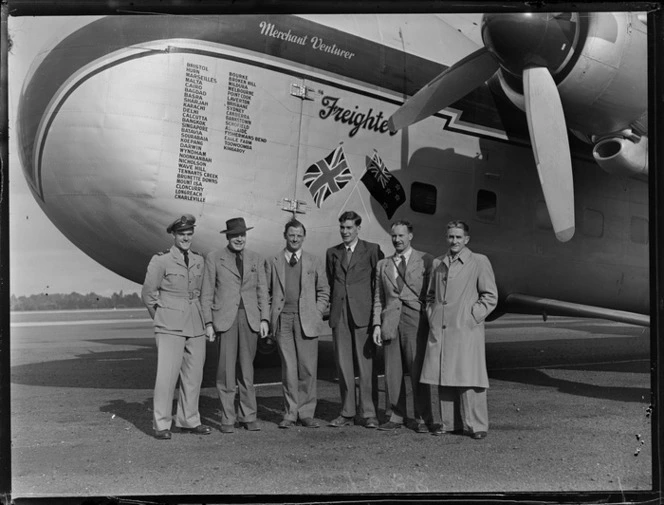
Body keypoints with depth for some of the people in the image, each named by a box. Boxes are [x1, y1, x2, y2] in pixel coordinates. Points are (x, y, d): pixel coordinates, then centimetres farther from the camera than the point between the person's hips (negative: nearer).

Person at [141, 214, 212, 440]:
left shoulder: (198, 260, 11)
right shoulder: (161, 260, -4)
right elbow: (147, 293, 1)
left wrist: (204, 319, 14)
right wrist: (161, 318, 5)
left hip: (195, 326, 5)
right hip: (170, 327, -5)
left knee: (194, 375, 8)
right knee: (166, 374, -7)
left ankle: (188, 421, 20)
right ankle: (161, 424, 1)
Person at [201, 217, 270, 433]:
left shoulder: (257, 260, 12)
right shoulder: (214, 258, 3)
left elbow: (262, 292, 11)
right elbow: (206, 293, 2)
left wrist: (264, 319, 1)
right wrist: (208, 323, -4)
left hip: (250, 318, 2)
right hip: (224, 318, -2)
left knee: (247, 369, 6)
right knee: (226, 369, -3)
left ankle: (248, 416, 15)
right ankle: (227, 419, 6)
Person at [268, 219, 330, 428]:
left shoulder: (314, 262, 11)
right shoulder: (273, 262, 9)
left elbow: (324, 291, 13)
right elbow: (266, 292, 11)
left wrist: (317, 314, 2)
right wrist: (269, 319, 2)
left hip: (307, 320, 0)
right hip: (282, 319, 0)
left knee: (308, 368, -1)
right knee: (288, 368, 0)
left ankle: (306, 413, 8)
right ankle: (290, 412, 8)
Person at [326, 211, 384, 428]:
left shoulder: (372, 250, 4)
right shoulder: (332, 253, 16)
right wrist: (329, 306, 10)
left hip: (363, 313, -4)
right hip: (339, 314, 4)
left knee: (366, 365, -3)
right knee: (343, 364, 5)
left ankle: (369, 413, 4)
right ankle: (347, 412, 12)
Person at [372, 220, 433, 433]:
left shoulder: (425, 260, 6)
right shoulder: (383, 265, 17)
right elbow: (378, 298, 16)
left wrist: (431, 322, -4)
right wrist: (377, 324, 6)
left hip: (415, 321, -3)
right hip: (390, 322, 4)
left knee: (417, 371, -4)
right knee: (392, 372, 4)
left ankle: (422, 418, 5)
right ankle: (397, 416, 14)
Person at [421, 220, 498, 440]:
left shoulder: (479, 262, 1)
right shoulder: (438, 263, 15)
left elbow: (490, 296, 0)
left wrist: (472, 317, -7)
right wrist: (431, 316, 11)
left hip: (466, 330, -5)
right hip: (439, 329, 5)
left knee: (468, 378, -7)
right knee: (443, 377, 7)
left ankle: (476, 425, 2)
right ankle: (449, 423, 16)